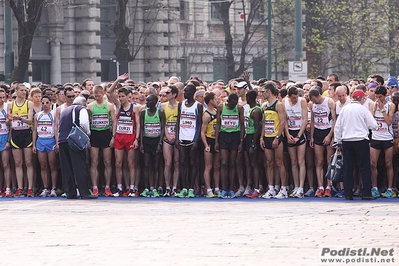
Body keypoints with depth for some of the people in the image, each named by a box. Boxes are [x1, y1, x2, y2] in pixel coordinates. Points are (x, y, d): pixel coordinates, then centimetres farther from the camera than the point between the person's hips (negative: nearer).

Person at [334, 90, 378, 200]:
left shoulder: (344, 109, 5)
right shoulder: (363, 109, -6)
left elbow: (338, 127, 8)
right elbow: (374, 125, -5)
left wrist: (337, 140, 17)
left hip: (346, 140, 4)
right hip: (361, 140, -4)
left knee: (348, 168, 7)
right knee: (364, 167, 1)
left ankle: (348, 194, 5)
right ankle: (366, 193, -3)